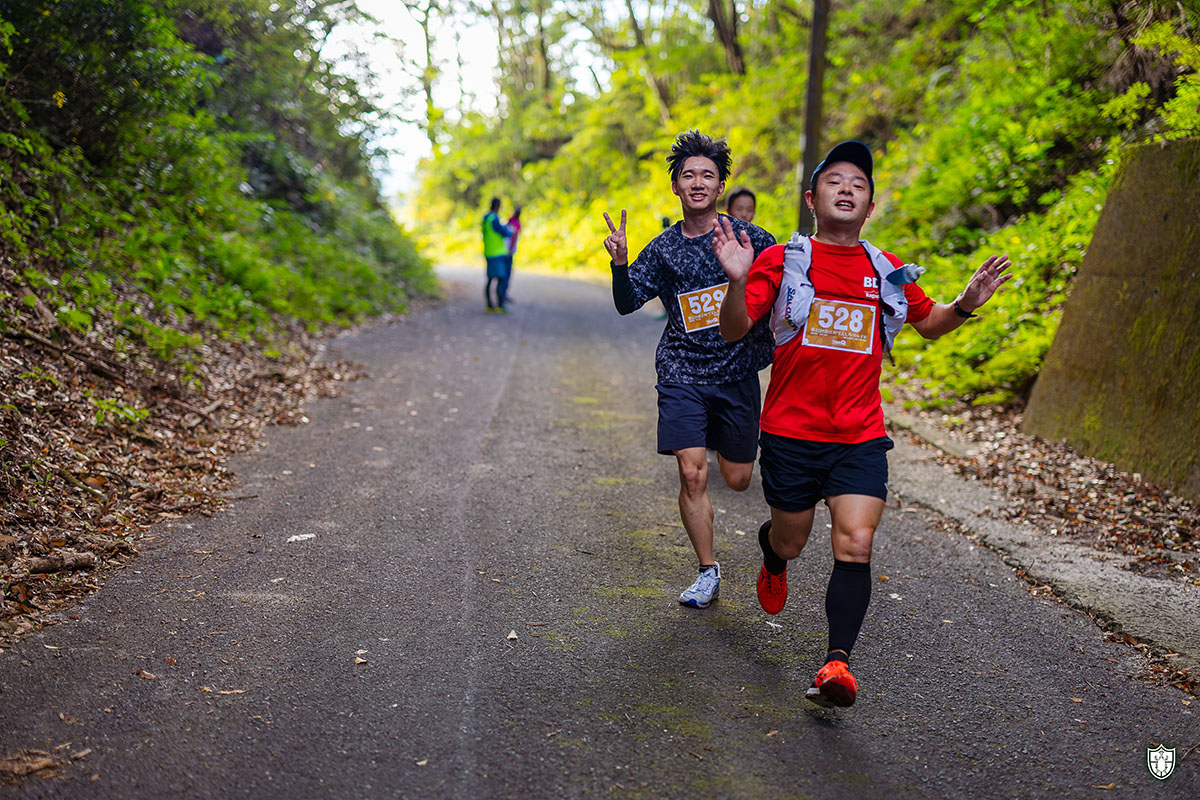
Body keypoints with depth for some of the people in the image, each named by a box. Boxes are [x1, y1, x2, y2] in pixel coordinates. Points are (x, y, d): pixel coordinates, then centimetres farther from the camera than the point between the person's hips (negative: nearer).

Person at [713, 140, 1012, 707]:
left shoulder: (889, 272, 6)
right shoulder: (782, 260, -4)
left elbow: (928, 323, 23)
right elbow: (734, 330, -10)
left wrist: (965, 305, 2)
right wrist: (738, 282, -30)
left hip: (861, 437, 1)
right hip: (790, 432, -1)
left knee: (854, 547, -14)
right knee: (790, 541, 15)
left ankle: (836, 663, -12)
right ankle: (772, 560, 52)